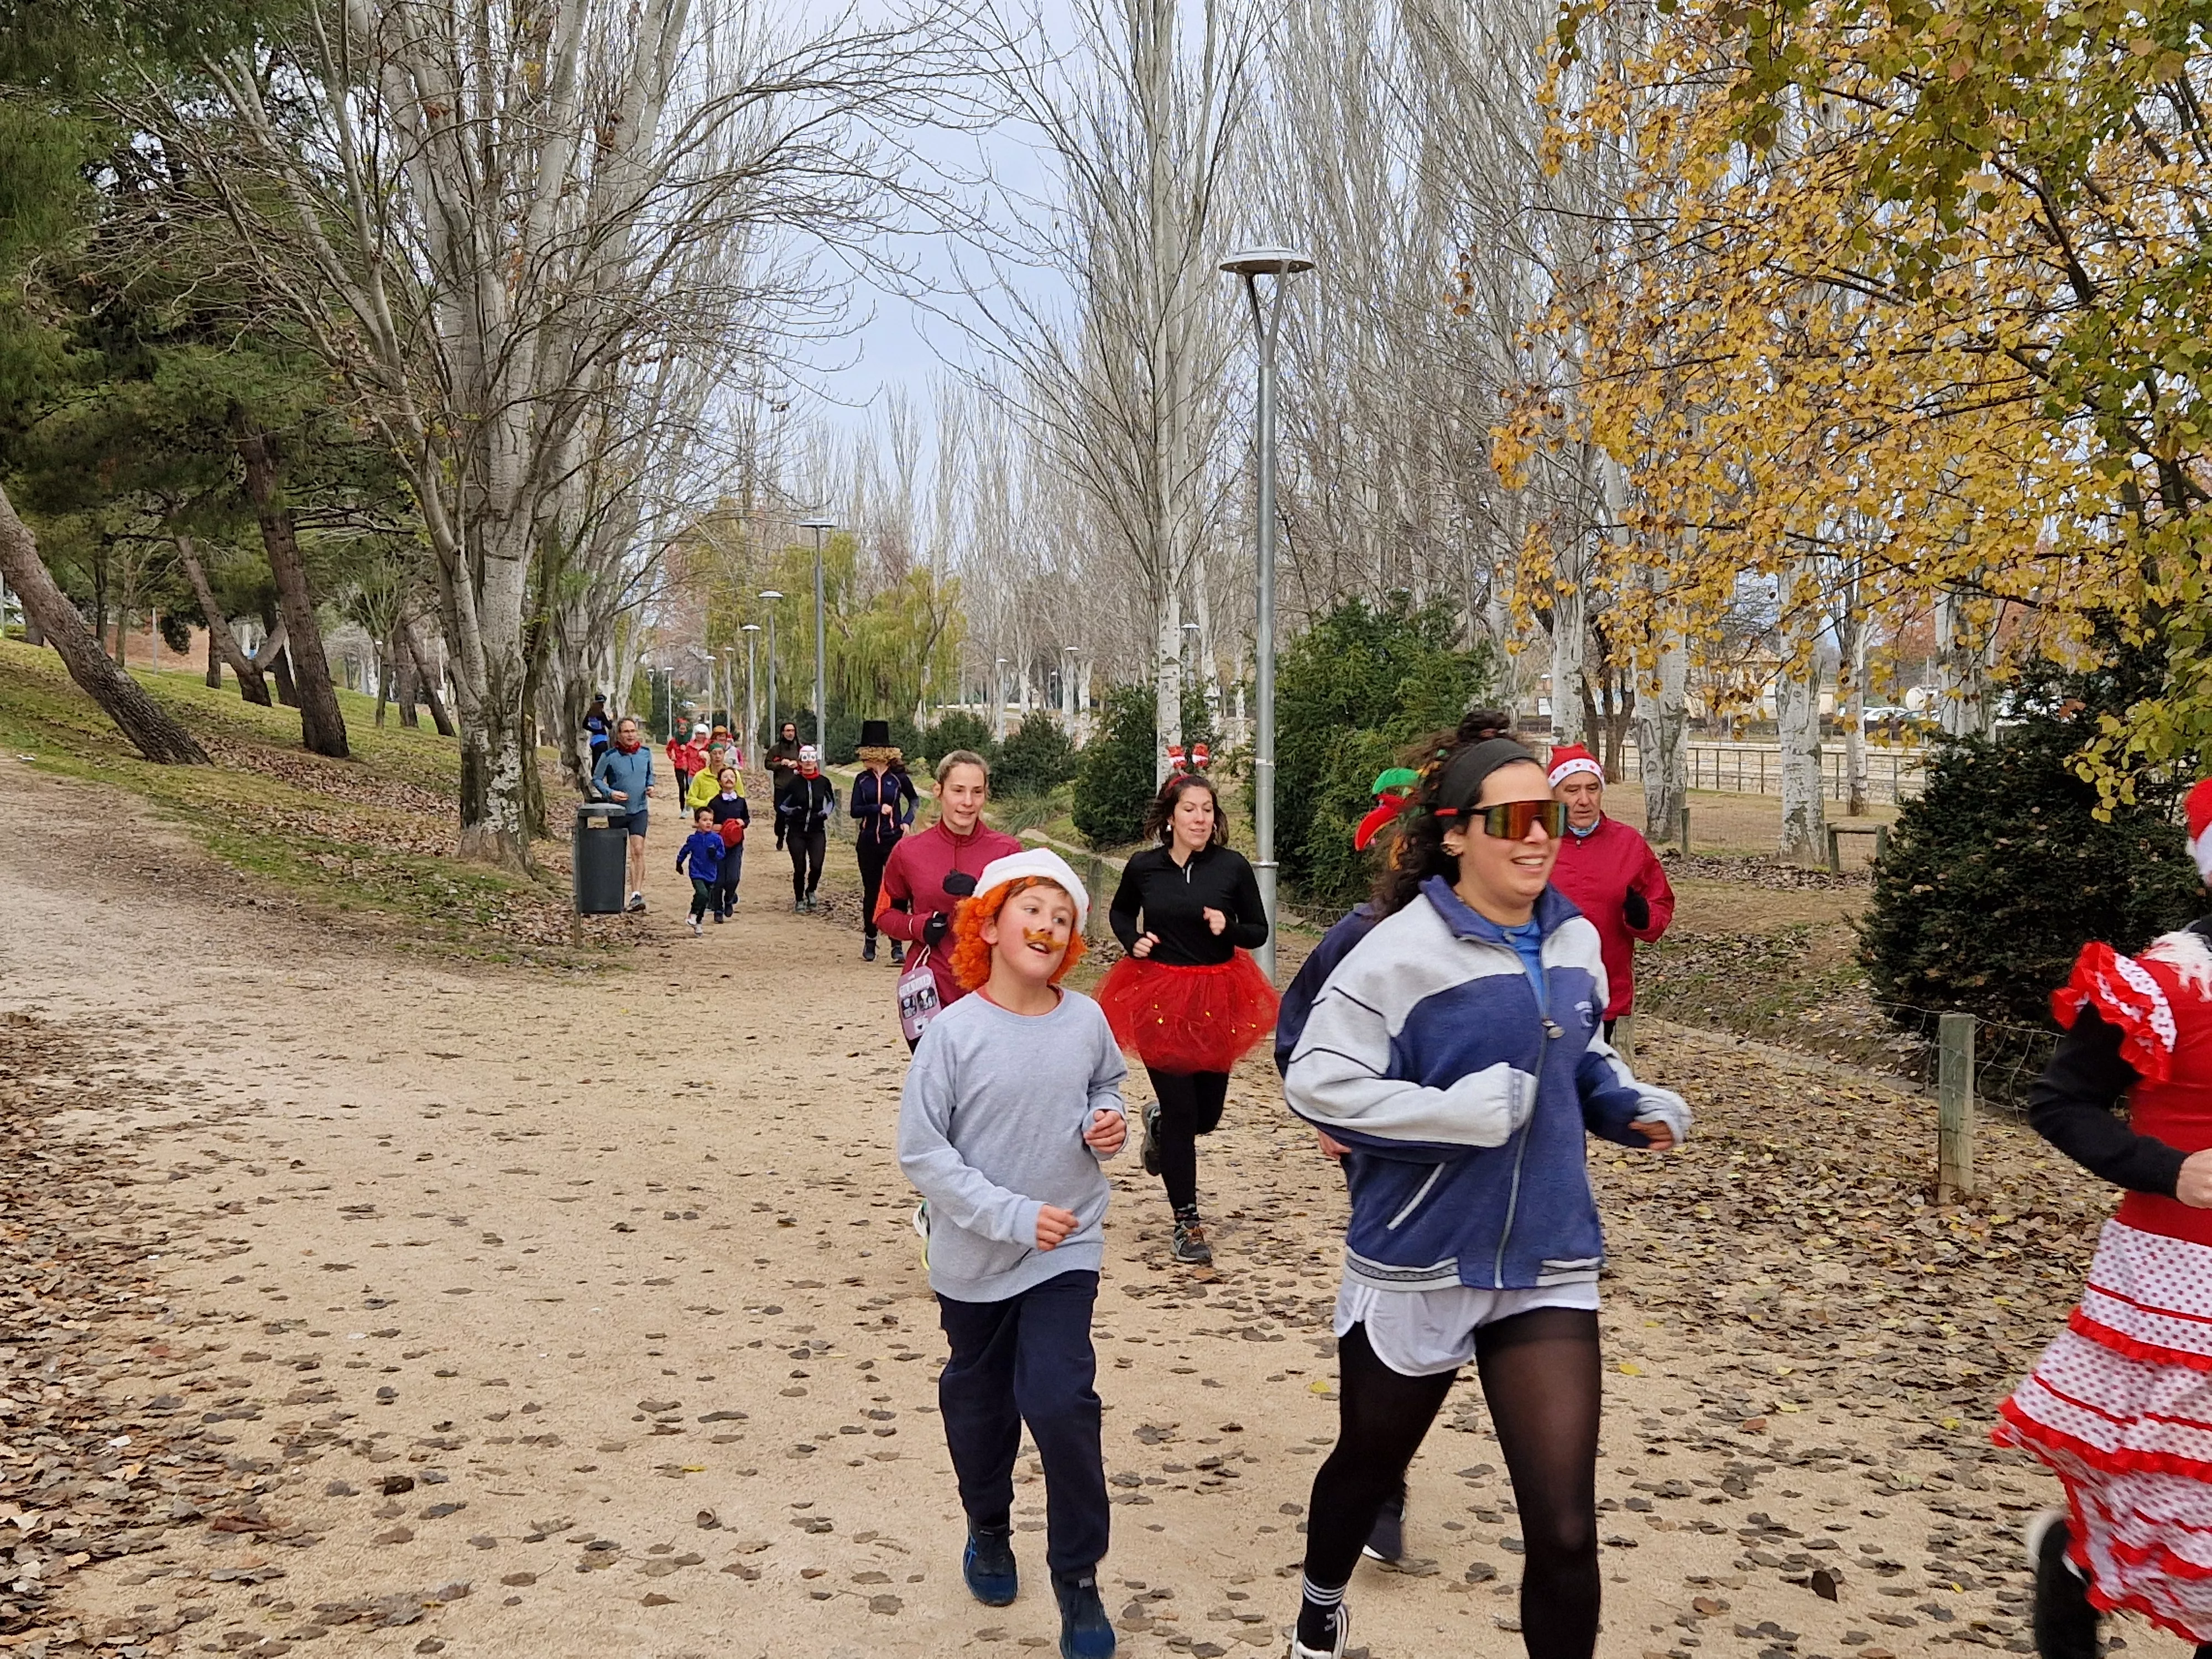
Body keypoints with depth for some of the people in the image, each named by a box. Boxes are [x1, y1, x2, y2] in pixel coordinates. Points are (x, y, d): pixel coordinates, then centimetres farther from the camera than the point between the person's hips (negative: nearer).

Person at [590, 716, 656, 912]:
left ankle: (637, 895, -19)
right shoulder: (609, 756, -9)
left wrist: (650, 786, -2)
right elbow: (596, 779, -1)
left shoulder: (646, 753, 1)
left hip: (639, 810, 1)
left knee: (638, 851, -13)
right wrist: (610, 793, -17)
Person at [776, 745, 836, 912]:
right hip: (796, 832, -1)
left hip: (817, 831, 1)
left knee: (817, 866, -11)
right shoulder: (794, 783, -5)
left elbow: (832, 802, 17)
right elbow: (780, 805, 2)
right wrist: (780, 835, 2)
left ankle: (811, 891, 19)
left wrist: (825, 813, -4)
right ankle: (799, 900, 20)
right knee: (800, 868, 0)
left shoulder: (824, 782, -1)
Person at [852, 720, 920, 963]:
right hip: (868, 842, 3)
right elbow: (855, 810, -1)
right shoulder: (862, 779, 4)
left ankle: (898, 946, -4)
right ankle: (869, 941, 24)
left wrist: (907, 821, -1)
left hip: (894, 840, -3)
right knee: (871, 892, 10)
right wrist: (879, 809, -14)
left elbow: (915, 800, 14)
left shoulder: (898, 778, -2)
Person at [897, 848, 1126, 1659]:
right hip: (975, 1253, 0)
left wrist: (1107, 1123, -9)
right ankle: (989, 1530, 44)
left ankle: (1078, 1575, 9)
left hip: (1067, 1248, 1)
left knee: (1061, 1402, -10)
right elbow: (921, 1152, -16)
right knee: (978, 1403, 17)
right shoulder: (954, 1032, -17)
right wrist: (1013, 1215, -22)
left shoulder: (1086, 1020, -7)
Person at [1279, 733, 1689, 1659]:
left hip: (1549, 1268, 4)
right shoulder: (1403, 950, -18)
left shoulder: (1575, 944, 2)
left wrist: (1636, 1106, -1)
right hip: (1416, 1266, -3)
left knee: (1565, 1532, -3)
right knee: (1368, 1468, 21)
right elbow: (1313, 1084, -21)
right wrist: (1466, 1111, -26)